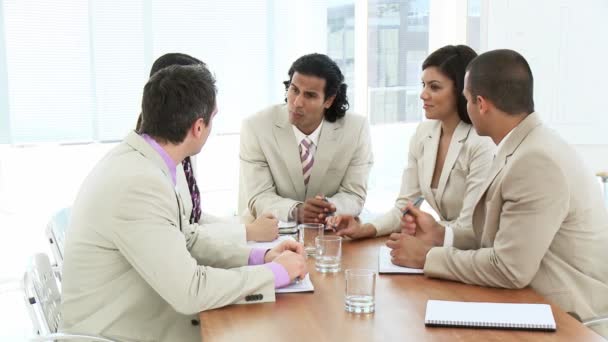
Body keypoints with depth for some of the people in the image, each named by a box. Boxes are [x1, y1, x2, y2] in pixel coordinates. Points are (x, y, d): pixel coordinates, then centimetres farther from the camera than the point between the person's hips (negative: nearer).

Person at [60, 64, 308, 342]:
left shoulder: (138, 161, 0)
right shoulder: (138, 183, -27)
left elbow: (188, 241, 9)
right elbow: (189, 292, -25)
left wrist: (260, 258, -1)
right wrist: (275, 272, -14)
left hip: (137, 319, 7)